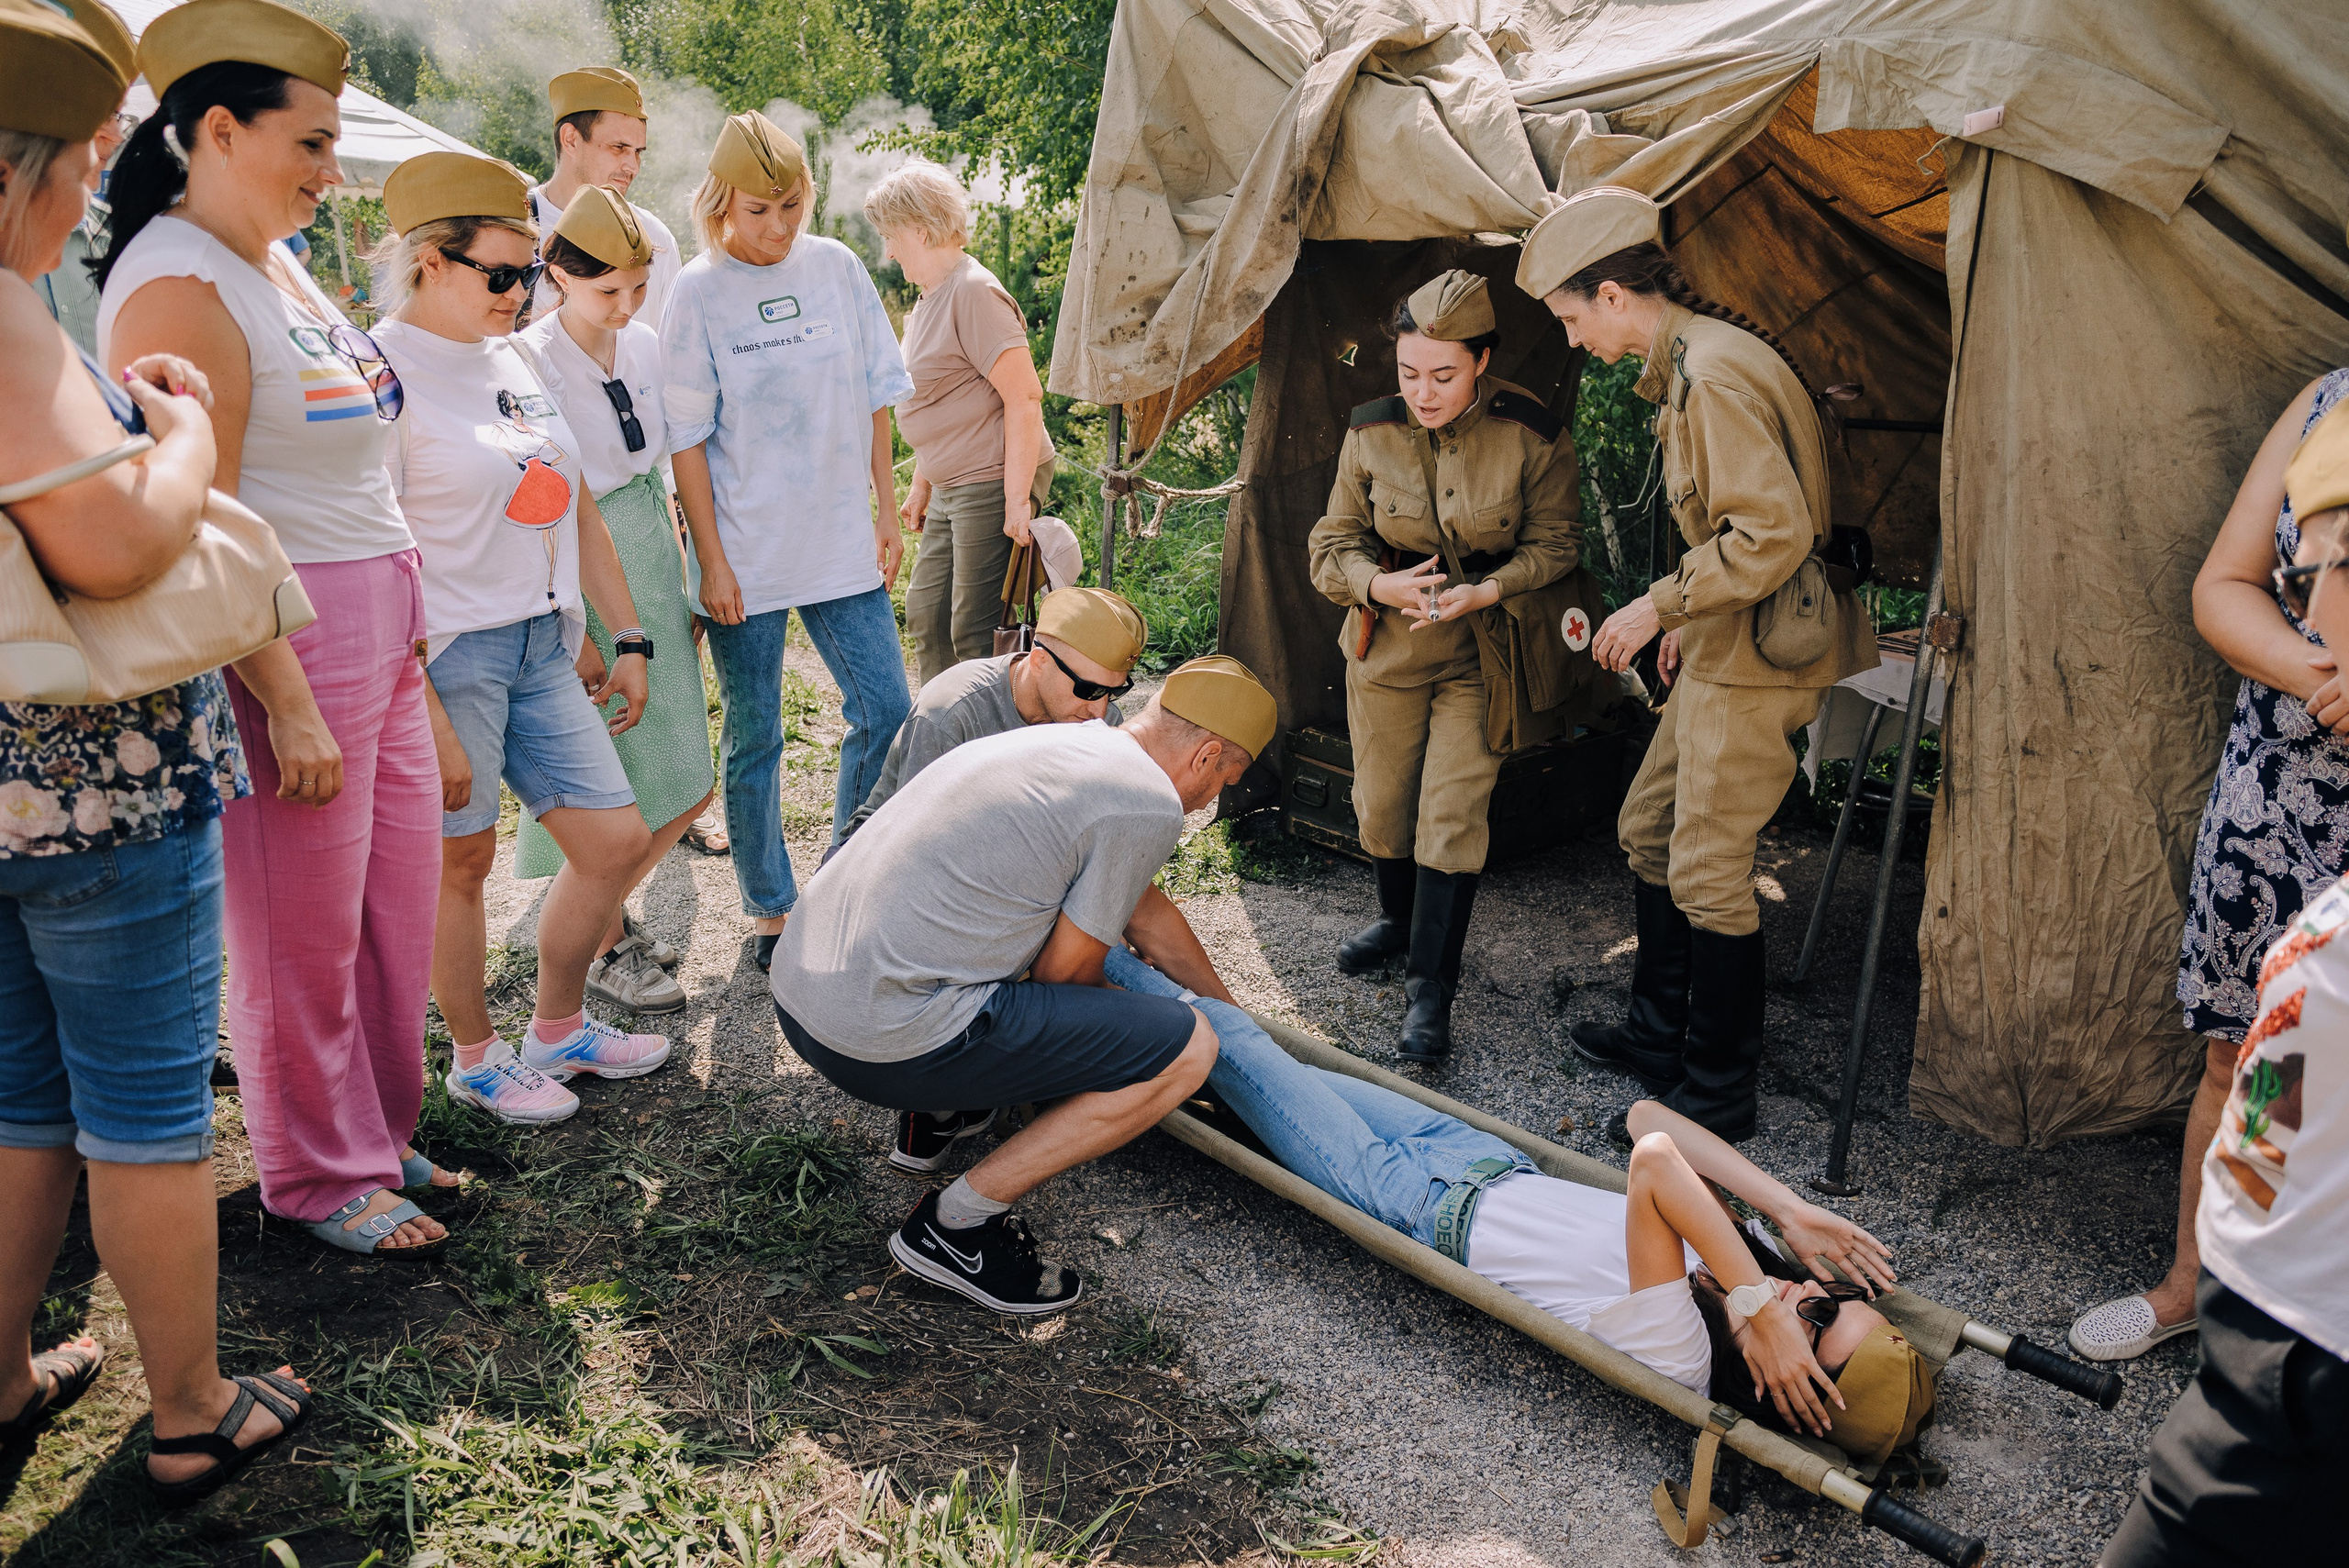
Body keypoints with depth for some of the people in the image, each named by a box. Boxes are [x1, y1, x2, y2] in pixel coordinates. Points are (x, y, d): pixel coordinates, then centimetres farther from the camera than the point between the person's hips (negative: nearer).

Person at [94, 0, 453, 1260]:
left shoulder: (275, 261, 13)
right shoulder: (180, 286, -15)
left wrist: (405, 616, 21)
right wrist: (287, 703, -21)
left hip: (379, 624, 9)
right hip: (280, 637, -9)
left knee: (396, 905, 15)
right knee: (303, 934, 5)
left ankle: (379, 1133, 32)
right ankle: (321, 1179, 22)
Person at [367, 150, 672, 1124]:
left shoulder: (513, 362, 12)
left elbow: (578, 514, 18)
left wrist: (625, 639, 16)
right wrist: (425, 716, -20)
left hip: (544, 644, 8)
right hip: (446, 654, -8)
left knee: (617, 841, 9)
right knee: (460, 859, 6)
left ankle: (558, 1030, 29)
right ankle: (476, 1059, 27)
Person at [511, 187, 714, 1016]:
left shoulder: (645, 345, 7)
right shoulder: (531, 361, -13)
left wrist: (684, 577, 16)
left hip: (652, 558, 7)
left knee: (684, 784, 9)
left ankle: (609, 910, 31)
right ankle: (604, 949, 22)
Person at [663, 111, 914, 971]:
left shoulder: (836, 267, 3)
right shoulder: (699, 291, -6)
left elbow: (873, 397, 10)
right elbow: (688, 438, -5)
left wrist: (886, 511, 6)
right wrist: (712, 560, -8)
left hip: (841, 542, 3)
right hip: (746, 552, -3)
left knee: (886, 713, 3)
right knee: (754, 738, 6)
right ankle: (772, 910, 22)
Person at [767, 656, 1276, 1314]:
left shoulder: (1068, 742, 18)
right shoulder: (1149, 805, -10)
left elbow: (1142, 912, 30)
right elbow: (1063, 970, -2)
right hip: (887, 1042, -9)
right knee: (1184, 1047, -5)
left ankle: (941, 1109, 20)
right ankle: (958, 1222, 1)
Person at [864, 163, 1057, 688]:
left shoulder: (973, 292, -15)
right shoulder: (930, 297, 16)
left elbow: (1024, 398, -21)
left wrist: (1017, 500, -24)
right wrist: (921, 487, 23)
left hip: (993, 486, -10)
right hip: (950, 489, 11)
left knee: (974, 634, -7)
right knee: (925, 616, 15)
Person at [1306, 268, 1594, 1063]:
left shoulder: (1532, 436, -15)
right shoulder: (1370, 433, -8)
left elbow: (1555, 543, -5)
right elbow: (1333, 543, 0)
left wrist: (1486, 591, -22)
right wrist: (1381, 585, -22)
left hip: (1482, 652, -3)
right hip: (1387, 642, 3)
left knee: (1453, 813, -7)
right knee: (1381, 801, 13)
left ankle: (1431, 985, 3)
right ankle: (1398, 918, 42)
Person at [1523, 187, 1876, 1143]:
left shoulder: (1715, 375, -21)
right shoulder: (1688, 363, 12)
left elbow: (1774, 536, -26)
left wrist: (1660, 604, -17)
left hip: (1760, 655, -11)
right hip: (1727, 645, 11)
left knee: (1706, 870, -5)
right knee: (1649, 828, 17)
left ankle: (1717, 1100, 8)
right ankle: (1659, 1035, 31)